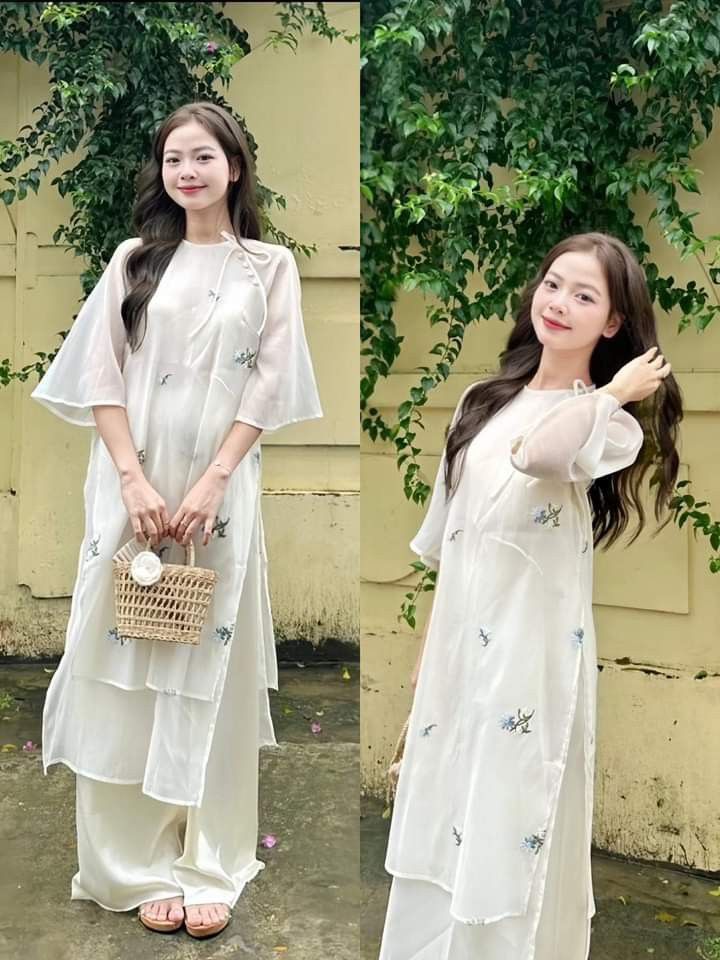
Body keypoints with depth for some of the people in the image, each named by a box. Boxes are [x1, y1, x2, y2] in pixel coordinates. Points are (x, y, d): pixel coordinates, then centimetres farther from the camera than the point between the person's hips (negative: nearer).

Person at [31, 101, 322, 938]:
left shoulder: (270, 266, 6)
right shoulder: (135, 260, 9)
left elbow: (269, 386, -1)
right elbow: (100, 376, 2)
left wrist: (211, 483, -12)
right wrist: (134, 480, -11)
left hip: (220, 489, -1)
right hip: (132, 484, 1)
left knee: (210, 670, 3)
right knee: (127, 662, 1)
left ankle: (209, 864, 13)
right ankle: (138, 862, 12)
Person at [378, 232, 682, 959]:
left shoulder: (611, 425, -10)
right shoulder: (484, 401, 9)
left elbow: (539, 454, -36)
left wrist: (616, 390, -20)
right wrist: (427, 648, 15)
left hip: (531, 653, -6)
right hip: (457, 644, 6)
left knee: (505, 841, 4)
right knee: (441, 830, 16)